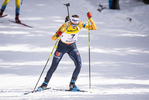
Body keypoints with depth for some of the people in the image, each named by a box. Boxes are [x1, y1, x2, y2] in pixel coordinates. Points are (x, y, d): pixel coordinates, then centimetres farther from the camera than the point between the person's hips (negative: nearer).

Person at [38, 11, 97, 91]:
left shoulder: (80, 25, -19)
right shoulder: (65, 26, -29)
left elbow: (94, 28, -18)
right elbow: (53, 38, -27)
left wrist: (90, 18, -32)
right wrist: (57, 35, -50)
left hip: (72, 47, 3)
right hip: (62, 46, -3)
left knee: (79, 65, -18)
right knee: (53, 67, -4)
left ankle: (72, 84, -2)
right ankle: (45, 84, 16)